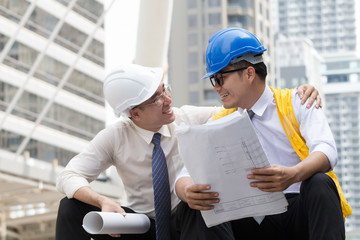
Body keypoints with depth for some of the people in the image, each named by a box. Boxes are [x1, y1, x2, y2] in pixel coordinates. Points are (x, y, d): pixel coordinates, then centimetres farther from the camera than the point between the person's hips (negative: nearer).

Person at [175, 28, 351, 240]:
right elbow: (187, 174, 3)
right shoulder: (218, 125, 14)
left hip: (303, 209, -1)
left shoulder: (295, 103, 5)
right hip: (258, 221, 2)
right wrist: (188, 192, -24)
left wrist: (293, 174, -36)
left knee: (319, 182, -33)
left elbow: (326, 151, -13)